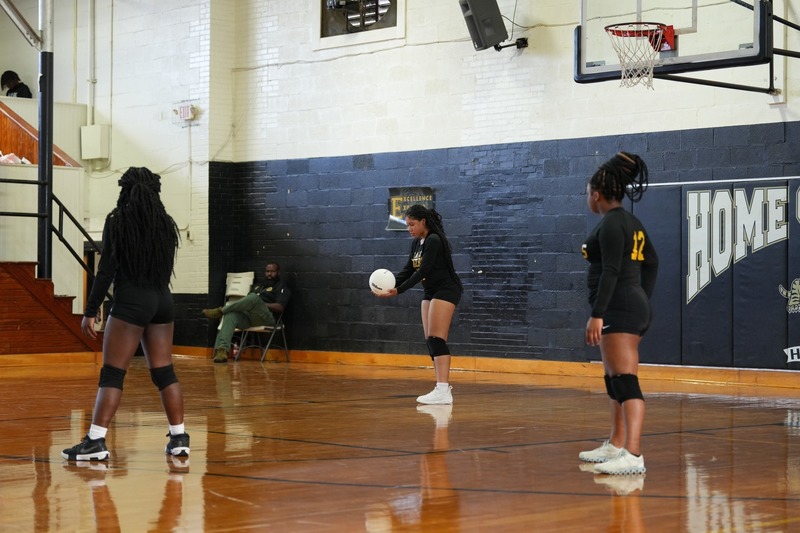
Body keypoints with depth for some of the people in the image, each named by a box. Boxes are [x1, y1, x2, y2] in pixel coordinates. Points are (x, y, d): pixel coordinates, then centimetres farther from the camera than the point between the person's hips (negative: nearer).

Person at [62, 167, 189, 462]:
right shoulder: (166, 223, 10)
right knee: (164, 372, 9)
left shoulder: (118, 220, -5)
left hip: (131, 302, -5)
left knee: (112, 373, -5)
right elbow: (166, 267, 13)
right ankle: (179, 438, 10)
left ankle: (96, 441, -10)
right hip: (162, 301, 5)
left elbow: (106, 269, -9)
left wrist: (91, 310, -6)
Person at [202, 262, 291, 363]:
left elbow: (280, 307, -3)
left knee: (254, 297, -36)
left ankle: (220, 311, -24)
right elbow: (247, 302, 25)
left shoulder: (281, 287, 14)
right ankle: (222, 350, -49)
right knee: (231, 315, -30)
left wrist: (260, 304, -11)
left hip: (266, 318, -5)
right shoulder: (258, 286, 34)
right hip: (247, 316, 6)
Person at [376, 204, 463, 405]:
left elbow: (422, 271, -23)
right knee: (430, 341, 6)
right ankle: (443, 387, 12)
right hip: (431, 292, 10)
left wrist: (399, 290, -26)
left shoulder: (434, 241, -19)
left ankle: (443, 392, -22)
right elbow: (408, 269, 9)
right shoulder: (417, 243, 9)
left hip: (446, 290, -9)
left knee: (436, 338, -17)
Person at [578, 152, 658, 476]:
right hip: (635, 305, 11)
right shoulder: (631, 223, 17)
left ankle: (633, 455, -23)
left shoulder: (611, 223, -12)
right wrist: (643, 301, 27)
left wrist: (597, 314, -24)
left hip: (618, 308, -11)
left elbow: (611, 271, -20)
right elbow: (651, 262, 25)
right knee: (614, 381, 19)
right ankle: (616, 445, 29)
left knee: (626, 382, -16)